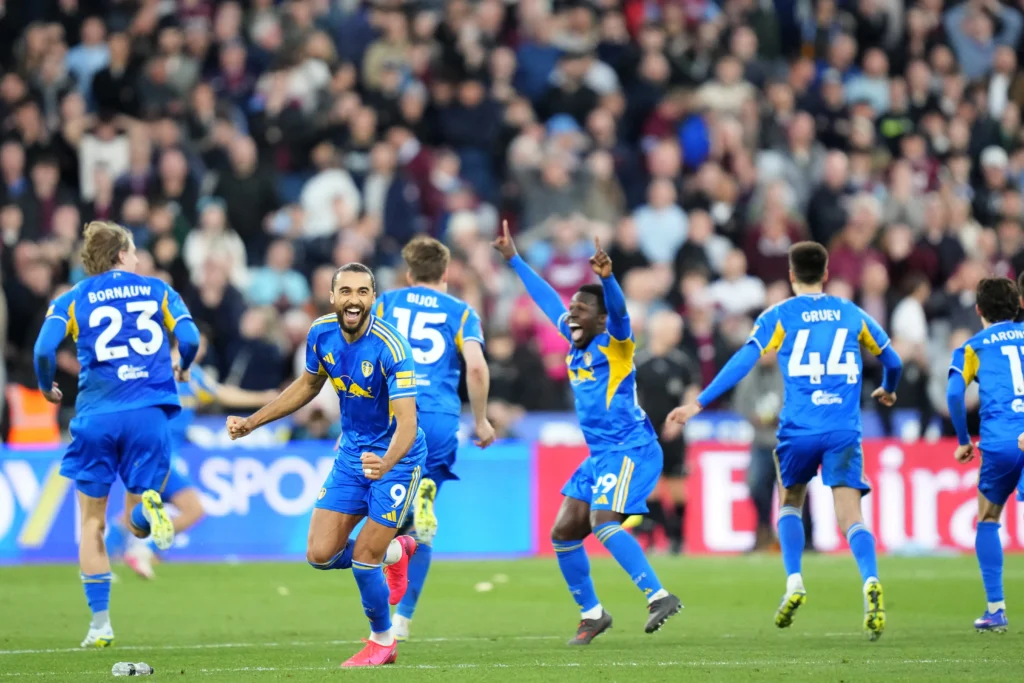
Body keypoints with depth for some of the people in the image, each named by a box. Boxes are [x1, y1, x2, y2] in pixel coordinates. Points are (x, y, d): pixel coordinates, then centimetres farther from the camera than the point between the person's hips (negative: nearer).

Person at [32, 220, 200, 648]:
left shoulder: (71, 300, 8)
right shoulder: (157, 291, 11)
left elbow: (45, 349, -7)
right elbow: (189, 339, -1)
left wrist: (46, 388, 12)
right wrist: (181, 368, 21)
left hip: (96, 415, 0)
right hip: (149, 412, 0)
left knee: (92, 523, 12)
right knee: (139, 525, 10)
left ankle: (100, 623, 7)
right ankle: (149, 505, -28)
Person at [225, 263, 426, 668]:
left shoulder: (390, 347, -28)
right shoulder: (321, 334, -9)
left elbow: (406, 423, -35)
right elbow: (308, 385, 12)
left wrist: (386, 463, -54)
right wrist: (252, 422, 9)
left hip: (396, 457, -6)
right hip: (352, 452, 6)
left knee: (364, 558, -9)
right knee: (320, 555, -1)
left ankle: (383, 642, 19)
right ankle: (393, 551, 30)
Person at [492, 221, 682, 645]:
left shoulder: (613, 343, -7)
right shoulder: (576, 343, 12)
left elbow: (619, 311, -29)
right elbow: (546, 299, 23)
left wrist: (606, 278, -48)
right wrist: (513, 259, 30)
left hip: (630, 449, -9)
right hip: (601, 454, 9)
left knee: (603, 522, -26)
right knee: (564, 532, 7)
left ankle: (659, 596, -28)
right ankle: (591, 614, 20)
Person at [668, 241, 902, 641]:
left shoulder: (779, 316, 4)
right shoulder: (853, 315, 13)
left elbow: (743, 362, -5)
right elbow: (892, 362, 24)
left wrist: (699, 404, -4)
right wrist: (887, 391, 46)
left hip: (798, 429, -1)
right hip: (844, 430, 1)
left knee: (790, 503, 23)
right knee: (852, 518, -5)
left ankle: (794, 582, 7)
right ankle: (870, 582, -31)